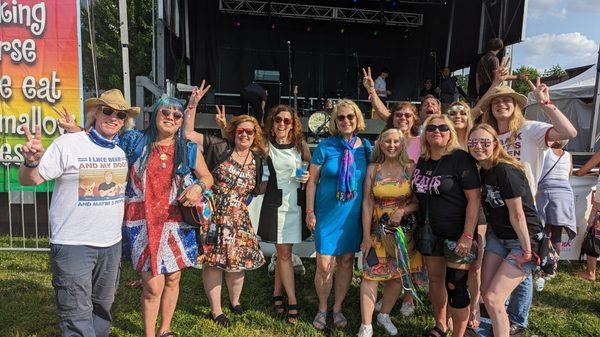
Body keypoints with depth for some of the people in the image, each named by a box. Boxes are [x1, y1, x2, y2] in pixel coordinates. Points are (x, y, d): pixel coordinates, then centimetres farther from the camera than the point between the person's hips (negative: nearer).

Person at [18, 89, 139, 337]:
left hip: (112, 244, 6)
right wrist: (31, 161, -32)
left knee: (102, 308, 22)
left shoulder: (121, 152, 5)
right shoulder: (68, 143, -11)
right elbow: (28, 180, -11)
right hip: (72, 244, -6)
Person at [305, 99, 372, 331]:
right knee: (324, 265, -1)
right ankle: (322, 309, 26)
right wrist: (310, 212, -6)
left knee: (346, 261, 13)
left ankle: (338, 308, 34)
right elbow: (312, 180, -4)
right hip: (327, 213, -3)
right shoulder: (325, 146, -8)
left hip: (353, 215, 3)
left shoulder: (366, 146, 1)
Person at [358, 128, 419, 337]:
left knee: (398, 275, 11)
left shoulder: (410, 168, -3)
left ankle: (384, 316, 33)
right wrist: (366, 236, -6)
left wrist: (403, 211, -23)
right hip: (378, 229, -1)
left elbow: (419, 201, -3)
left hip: (403, 229, 1)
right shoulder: (372, 169, -1)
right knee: (371, 275, -5)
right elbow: (367, 203, -3)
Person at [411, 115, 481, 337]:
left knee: (455, 286, -2)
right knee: (435, 280, 16)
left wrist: (467, 236, -21)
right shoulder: (422, 161, 7)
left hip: (456, 234, -6)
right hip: (430, 233, 6)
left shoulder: (460, 158, -12)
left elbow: (474, 198, -16)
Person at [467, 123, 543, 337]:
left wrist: (527, 251, -17)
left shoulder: (505, 170, -24)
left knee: (493, 299, -11)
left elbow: (517, 214, -21)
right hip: (498, 236, 8)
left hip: (523, 239, -7)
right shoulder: (482, 170, 2)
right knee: (486, 291, 8)